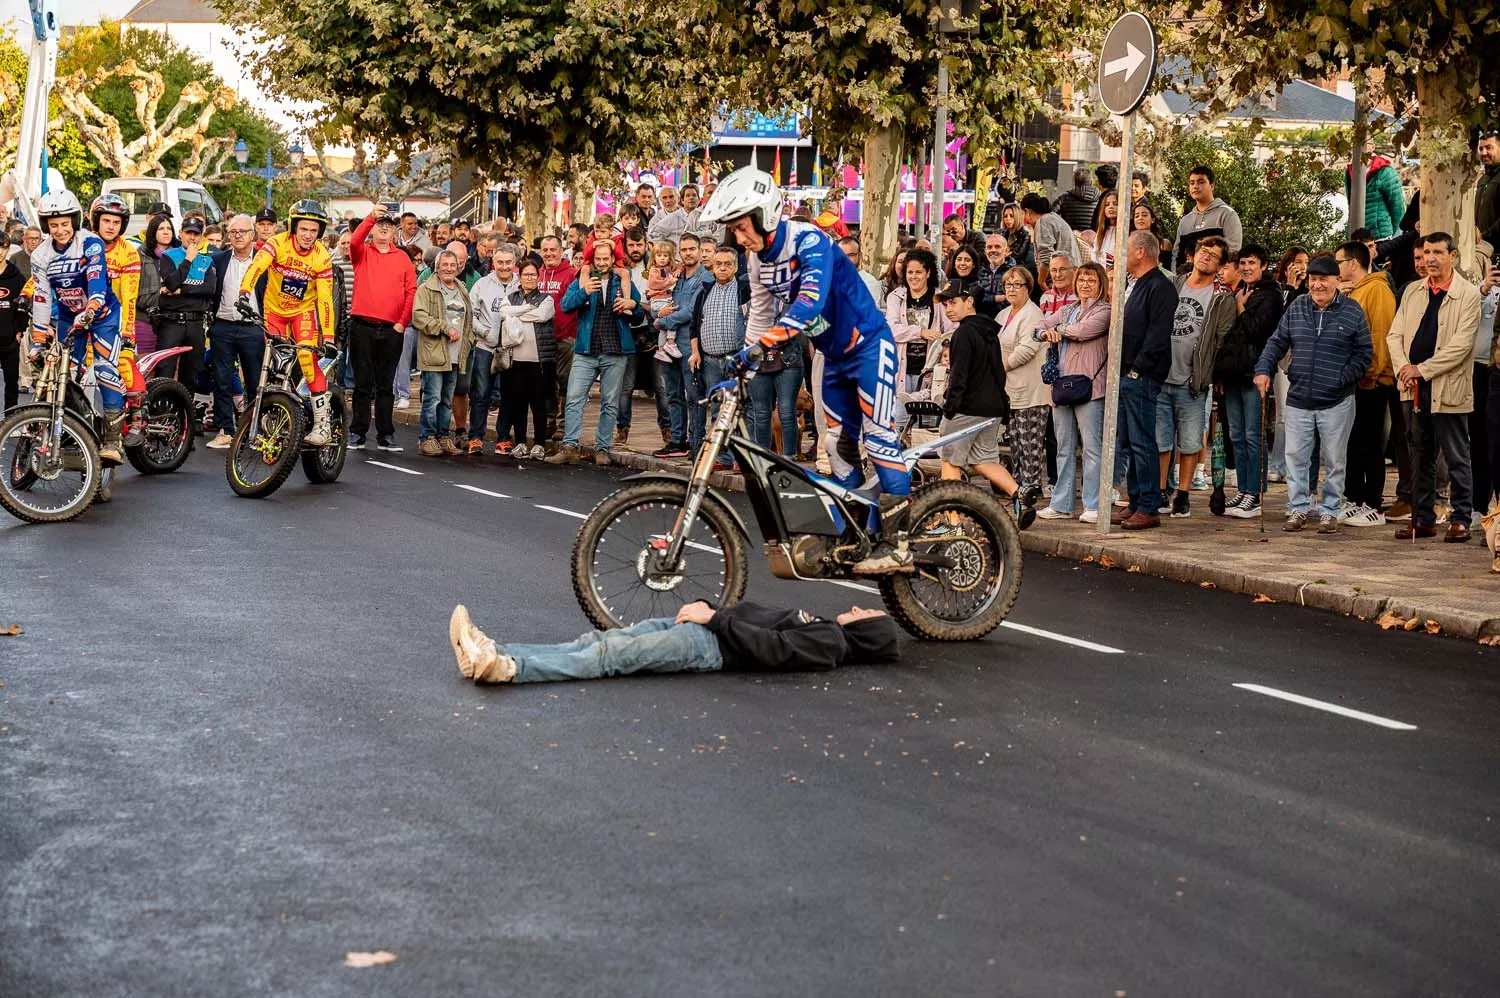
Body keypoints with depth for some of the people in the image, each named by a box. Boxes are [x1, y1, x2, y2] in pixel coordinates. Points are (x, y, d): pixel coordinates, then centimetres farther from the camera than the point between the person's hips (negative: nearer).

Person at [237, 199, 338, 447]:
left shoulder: (321, 257, -17)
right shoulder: (278, 243, -19)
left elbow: (325, 299, -17)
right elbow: (256, 266, -33)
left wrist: (328, 336, -22)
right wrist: (244, 292, -51)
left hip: (303, 310, -2)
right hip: (274, 309, 2)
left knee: (307, 357, -20)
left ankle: (323, 421, -18)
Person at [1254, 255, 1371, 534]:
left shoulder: (1352, 312, -1)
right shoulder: (1295, 309, 7)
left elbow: (1364, 353, 0)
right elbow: (1276, 343, 10)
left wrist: (1343, 380, -10)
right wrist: (1263, 370, -5)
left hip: (1336, 402, -2)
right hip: (1298, 400, 3)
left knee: (1334, 461, 5)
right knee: (1295, 457, 3)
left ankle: (1329, 512, 15)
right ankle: (1298, 509, 14)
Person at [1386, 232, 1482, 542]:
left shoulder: (1468, 295, -6)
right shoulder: (1413, 292, 11)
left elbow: (1461, 345, -13)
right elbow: (1395, 334, 8)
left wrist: (1422, 370, -16)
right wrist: (1403, 367, -10)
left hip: (1448, 388, -5)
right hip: (1414, 388, 5)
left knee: (1457, 459, 2)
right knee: (1421, 458, 11)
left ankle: (1460, 520, 8)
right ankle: (1423, 519, 18)